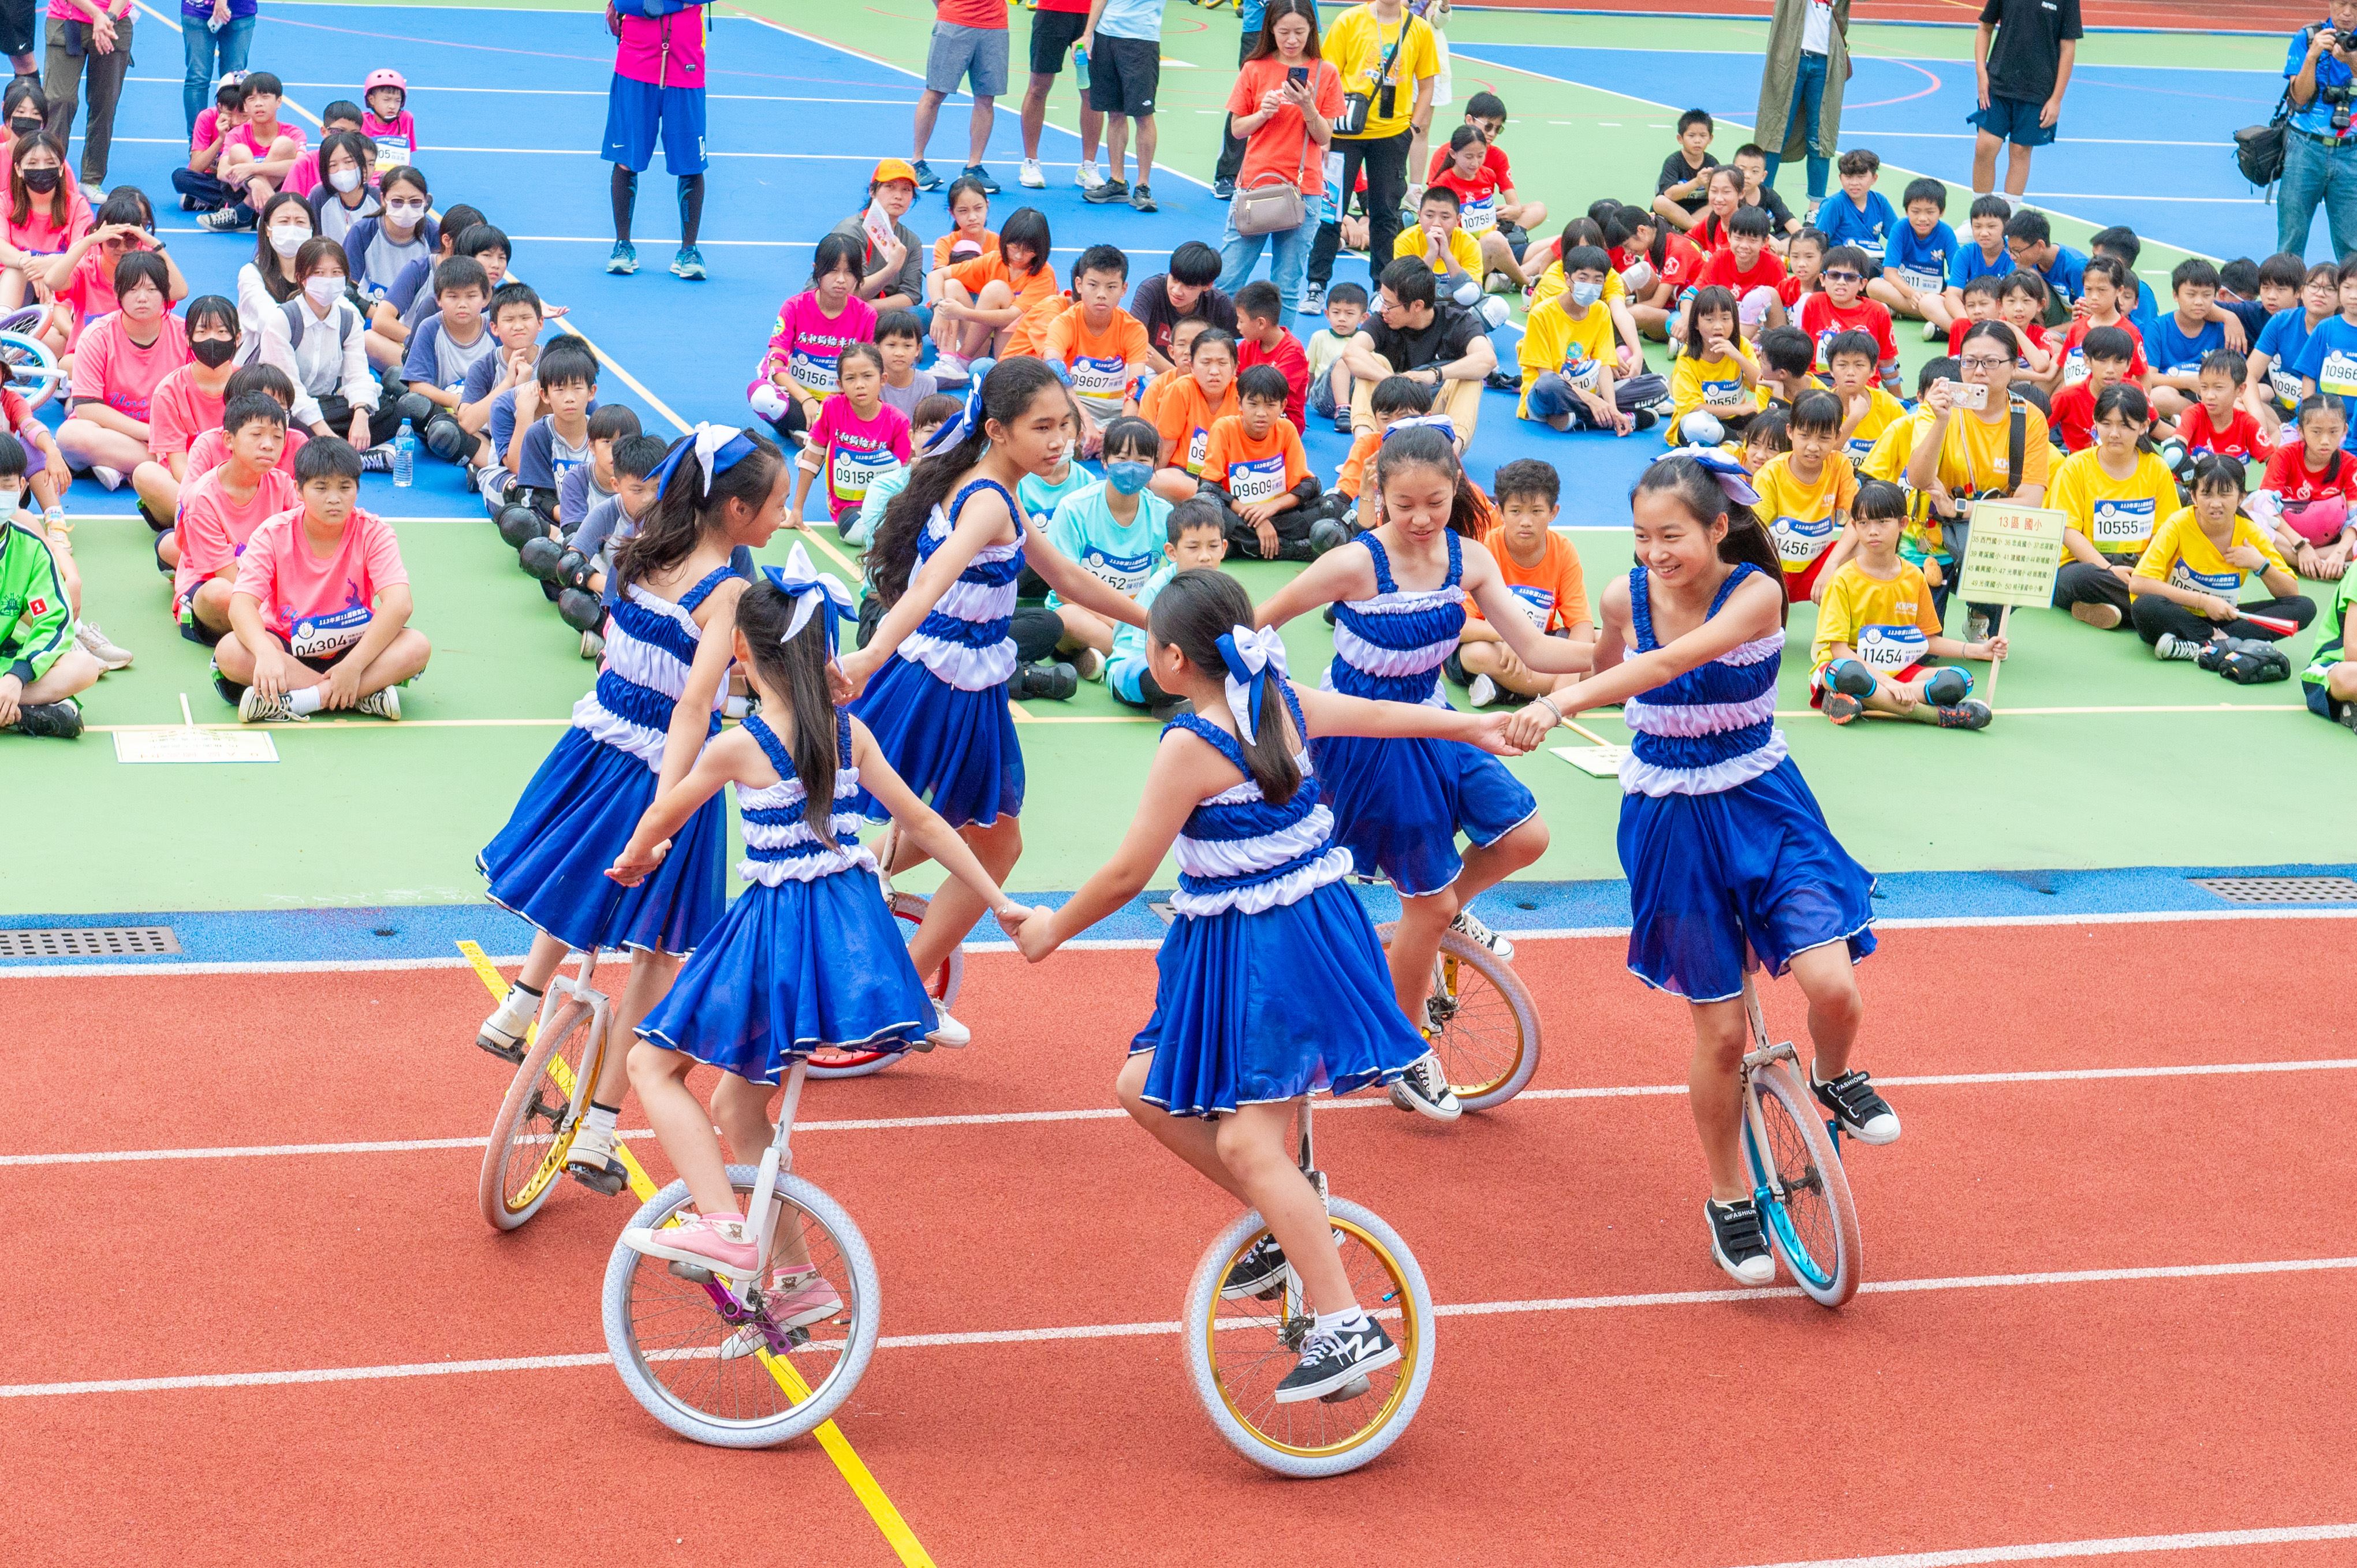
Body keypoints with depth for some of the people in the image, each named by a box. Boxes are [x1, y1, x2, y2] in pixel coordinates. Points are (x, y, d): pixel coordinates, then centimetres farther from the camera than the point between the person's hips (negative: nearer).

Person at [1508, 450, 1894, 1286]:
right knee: (1722, 1032, 3)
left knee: (1833, 985, -19)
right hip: (1668, 821, 1)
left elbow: (1673, 662, -37)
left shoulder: (1758, 592, -19)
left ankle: (1833, 1079, 17)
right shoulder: (1626, 597, -9)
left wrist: (1562, 701, -45)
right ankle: (1729, 1200, 24)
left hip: (1763, 806, -1)